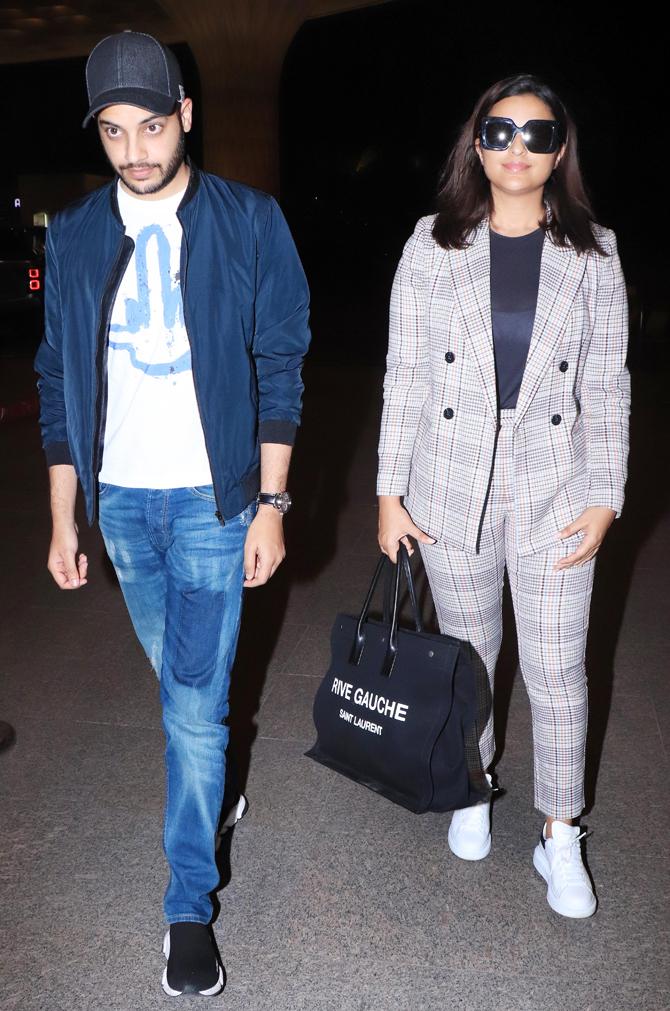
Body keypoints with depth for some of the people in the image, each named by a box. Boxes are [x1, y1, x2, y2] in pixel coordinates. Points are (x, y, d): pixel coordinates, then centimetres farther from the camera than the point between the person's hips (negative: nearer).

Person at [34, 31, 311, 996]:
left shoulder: (249, 222, -5)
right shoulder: (75, 234, 3)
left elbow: (279, 366, -4)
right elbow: (60, 379, 6)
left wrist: (270, 503, -8)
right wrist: (63, 518, 5)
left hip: (212, 495, -3)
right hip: (119, 497, 4)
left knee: (195, 702, -3)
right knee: (176, 676, 20)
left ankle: (190, 906, 13)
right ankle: (214, 787, 48)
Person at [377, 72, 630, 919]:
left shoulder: (592, 251, 2)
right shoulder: (434, 244, 1)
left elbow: (607, 383, 3)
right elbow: (405, 374, 1)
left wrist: (604, 497, -3)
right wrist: (390, 492, -2)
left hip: (553, 492, 0)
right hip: (452, 488, 1)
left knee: (557, 671, 4)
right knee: (466, 656, 16)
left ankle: (559, 837, 23)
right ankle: (472, 789, 40)